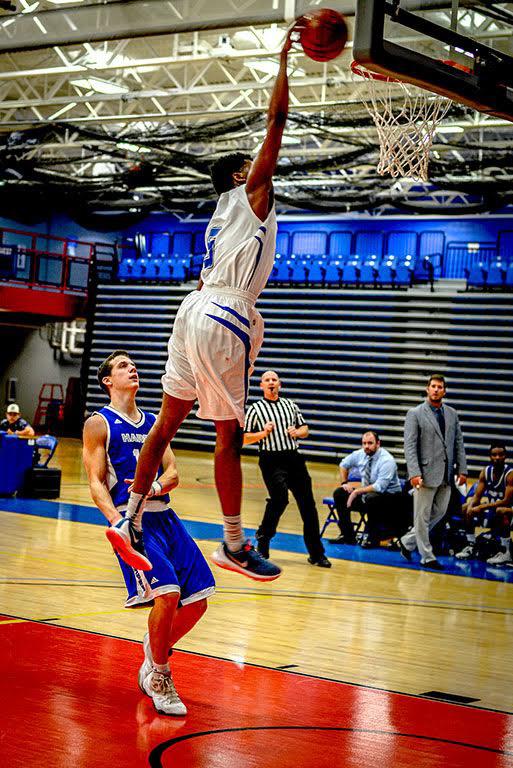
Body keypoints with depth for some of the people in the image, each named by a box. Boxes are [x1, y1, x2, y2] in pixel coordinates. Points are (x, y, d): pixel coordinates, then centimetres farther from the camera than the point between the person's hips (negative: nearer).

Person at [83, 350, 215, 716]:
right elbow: (96, 482, -5)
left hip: (164, 515, 6)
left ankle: (156, 652, 25)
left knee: (197, 601, 0)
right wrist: (118, 522, -21)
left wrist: (156, 486, -11)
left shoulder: (154, 422, 19)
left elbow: (172, 472, 13)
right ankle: (159, 678, -2)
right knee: (168, 593, -21)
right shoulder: (99, 423, 2)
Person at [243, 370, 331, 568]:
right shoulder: (255, 409, 5)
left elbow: (305, 429, 21)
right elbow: (244, 439, 3)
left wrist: (297, 432, 0)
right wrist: (264, 433, -11)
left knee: (307, 504, 2)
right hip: (271, 461, -4)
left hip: (294, 458, 4)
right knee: (280, 497, -24)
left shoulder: (290, 405, 16)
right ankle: (263, 538, -2)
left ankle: (316, 554, 10)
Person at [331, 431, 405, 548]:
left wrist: (357, 491, -27)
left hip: (389, 496, -7)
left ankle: (372, 537, -19)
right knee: (339, 493, -7)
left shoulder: (387, 460, -21)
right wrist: (344, 483, 5)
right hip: (366, 493, 7)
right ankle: (347, 535, -3)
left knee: (371, 498, -38)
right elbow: (344, 464, 19)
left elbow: (379, 487, -29)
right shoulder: (360, 455, -2)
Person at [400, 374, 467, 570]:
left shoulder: (451, 414, 11)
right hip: (426, 473, -5)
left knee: (439, 512, 11)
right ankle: (427, 557, 12)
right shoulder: (415, 414, -4)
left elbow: (459, 443, 12)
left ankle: (408, 541, 27)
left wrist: (462, 469, 4)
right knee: (423, 516, 2)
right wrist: (414, 473, -19)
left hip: (446, 474, 6)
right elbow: (410, 446, -9)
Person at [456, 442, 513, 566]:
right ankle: (471, 546, 4)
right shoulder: (485, 471, -2)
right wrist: (471, 507, -25)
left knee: (502, 512, -39)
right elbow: (477, 496, -1)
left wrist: (482, 507, -31)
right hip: (492, 507, 7)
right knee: (466, 508, -5)